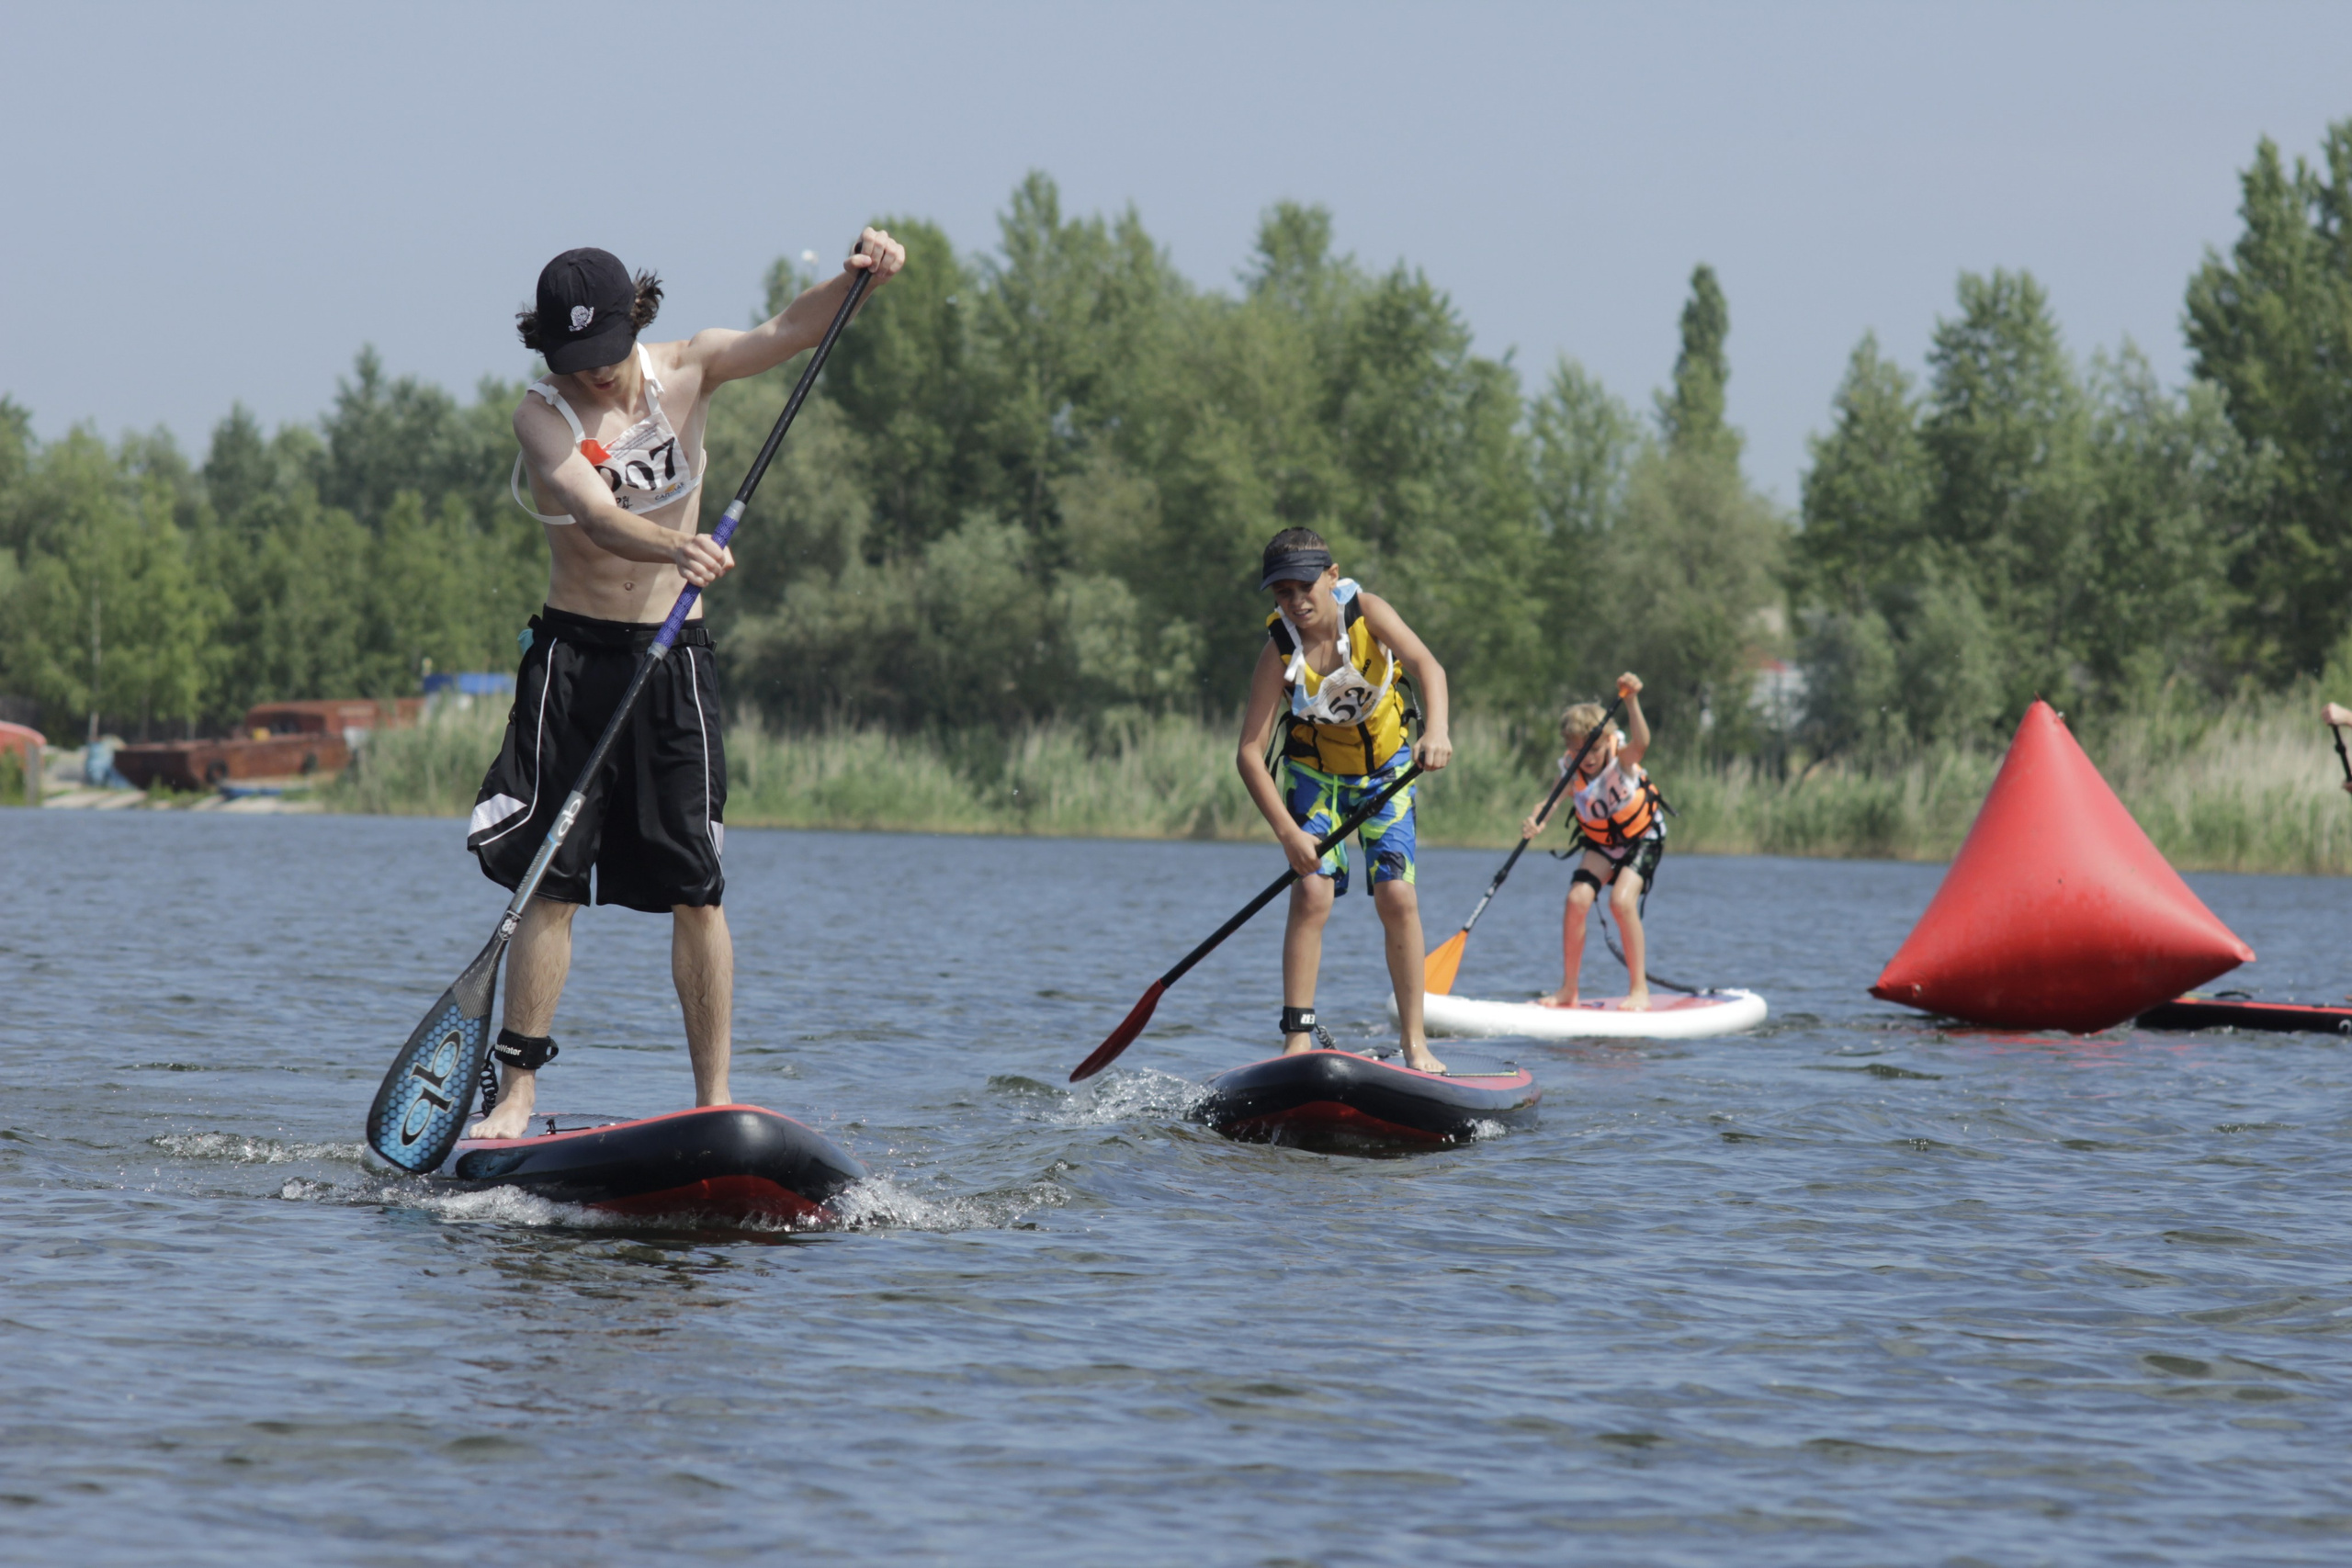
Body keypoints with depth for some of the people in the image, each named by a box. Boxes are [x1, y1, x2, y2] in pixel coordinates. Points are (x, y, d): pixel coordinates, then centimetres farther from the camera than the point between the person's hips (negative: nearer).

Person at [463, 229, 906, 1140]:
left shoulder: (685, 372, 1)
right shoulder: (543, 416, -9)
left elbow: (789, 331, -11)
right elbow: (597, 517, -26)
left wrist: (858, 279, -31)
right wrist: (677, 550, -46)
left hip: (672, 657, 2)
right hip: (571, 655, -2)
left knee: (695, 891, -4)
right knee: (549, 884, -4)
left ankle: (715, 1099, -1)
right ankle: (517, 1096, 1)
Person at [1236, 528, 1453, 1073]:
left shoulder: (1367, 612, -21)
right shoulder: (1280, 652, -22)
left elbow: (1427, 666, -36)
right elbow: (1250, 753, -23)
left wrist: (1437, 730, -56)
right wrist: (1287, 831, -33)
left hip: (1384, 767, 1)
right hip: (1314, 772, -1)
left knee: (1397, 896, -12)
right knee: (1312, 893, -17)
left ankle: (1413, 1037, -2)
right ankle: (1298, 1039, -13)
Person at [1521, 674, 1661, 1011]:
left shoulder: (1621, 759, -26)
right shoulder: (1572, 772, -18)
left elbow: (1640, 743, -49)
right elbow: (1552, 801, -34)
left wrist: (1631, 700, -64)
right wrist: (1536, 820, -57)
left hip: (1643, 836, -4)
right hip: (1601, 843, 4)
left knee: (1622, 900, -25)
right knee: (1577, 899, -16)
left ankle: (1640, 989, -13)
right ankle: (1568, 989, -1)